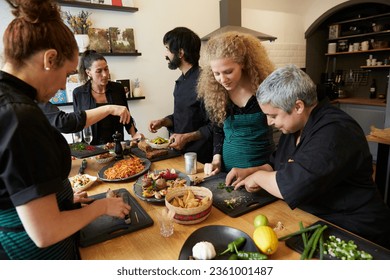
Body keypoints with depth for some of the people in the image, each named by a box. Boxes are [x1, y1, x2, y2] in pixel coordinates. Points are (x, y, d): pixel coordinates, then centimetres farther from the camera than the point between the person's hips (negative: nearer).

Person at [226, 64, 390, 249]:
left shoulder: (335, 132, -24)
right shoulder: (295, 125, 4)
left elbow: (292, 185, -33)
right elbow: (278, 166, 17)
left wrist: (258, 176, -15)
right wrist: (251, 171, 0)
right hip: (313, 219, 8)